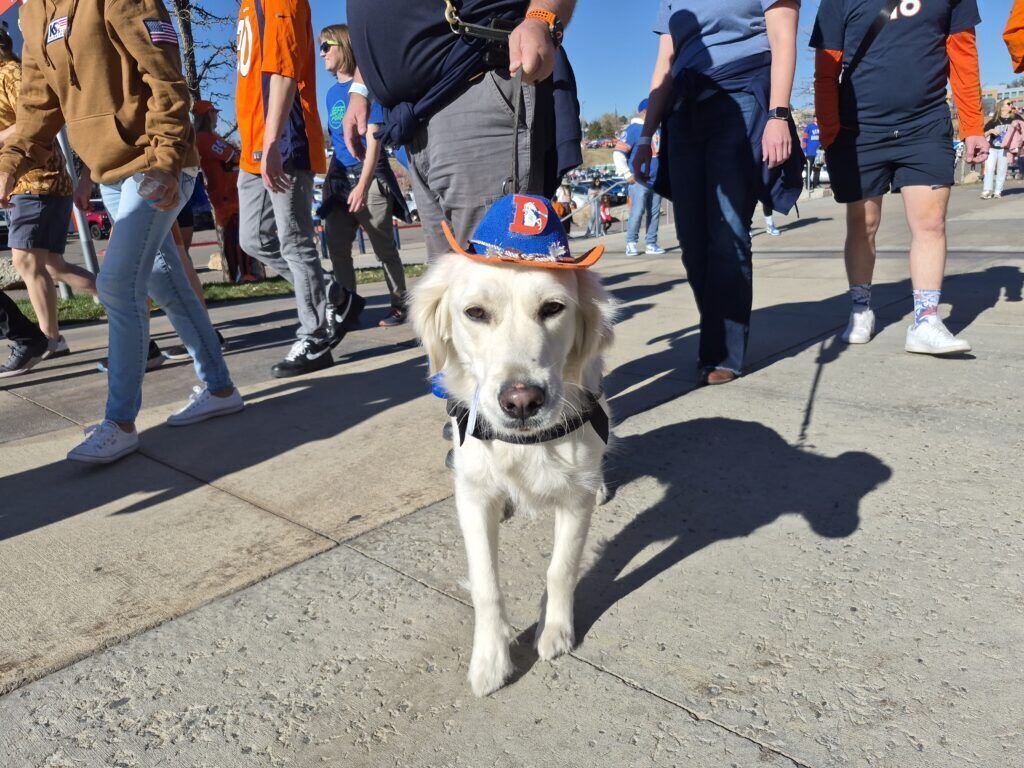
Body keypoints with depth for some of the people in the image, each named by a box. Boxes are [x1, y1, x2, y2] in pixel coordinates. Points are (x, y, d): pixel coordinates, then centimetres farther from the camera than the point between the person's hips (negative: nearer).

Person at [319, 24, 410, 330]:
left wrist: (363, 185, -18)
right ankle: (346, 306, 12)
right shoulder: (332, 93, 15)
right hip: (339, 179, 7)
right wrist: (330, 179, 15)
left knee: (384, 247, 0)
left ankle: (399, 305, 12)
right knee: (336, 245, 3)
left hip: (369, 177, -7)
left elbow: (373, 138, -12)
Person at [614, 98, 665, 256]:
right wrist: (627, 174, -12)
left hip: (656, 180, 7)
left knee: (655, 213, 5)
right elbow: (618, 153, -11)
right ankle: (631, 244, -1)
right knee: (637, 212, -11)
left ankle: (651, 244, 10)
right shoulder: (633, 129, -6)